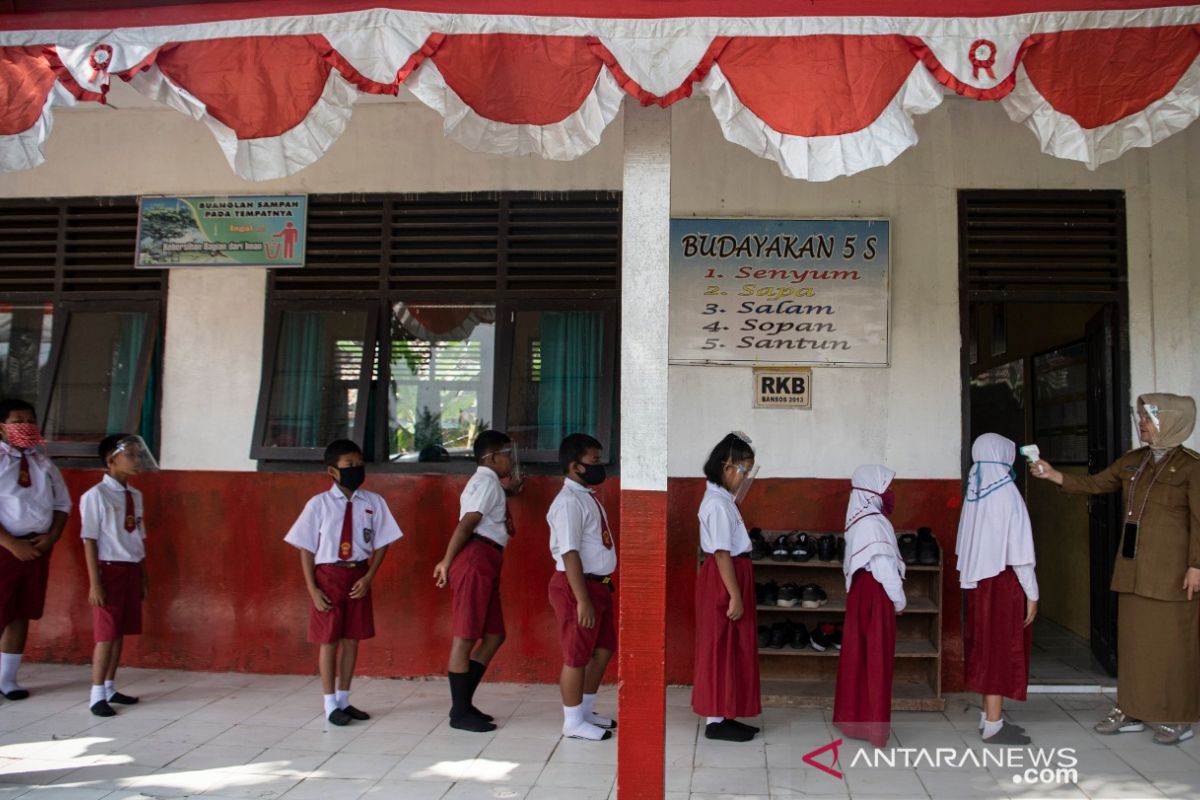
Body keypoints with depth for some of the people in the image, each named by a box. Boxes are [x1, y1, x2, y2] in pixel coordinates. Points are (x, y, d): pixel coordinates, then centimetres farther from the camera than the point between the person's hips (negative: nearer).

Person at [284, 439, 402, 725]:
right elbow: (306, 548, -4)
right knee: (329, 640, 5)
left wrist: (368, 578, -7)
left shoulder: (374, 503, -3)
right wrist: (312, 588, -9)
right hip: (328, 575, -2)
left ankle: (343, 700, 26)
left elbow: (382, 543, 3)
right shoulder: (318, 504, -8)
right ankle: (331, 704, 17)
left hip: (358, 575, 3)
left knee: (352, 638, 11)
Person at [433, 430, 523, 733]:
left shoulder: (485, 481, 25)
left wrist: (507, 491, 28)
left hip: (485, 564, 10)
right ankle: (460, 713, 2)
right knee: (466, 636, -5)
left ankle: (464, 703, 17)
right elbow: (466, 525, -15)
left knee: (494, 635, 12)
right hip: (475, 559, -10)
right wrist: (447, 562, -12)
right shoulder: (487, 481, -8)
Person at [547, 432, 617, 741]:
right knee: (577, 656, 3)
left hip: (598, 584, 10)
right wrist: (582, 600, -25)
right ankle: (573, 722, 17)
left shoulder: (588, 496, 12)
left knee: (604, 648, 18)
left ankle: (585, 711, 34)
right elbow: (569, 553, -23)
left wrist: (597, 592, 18)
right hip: (576, 586, -10)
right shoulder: (569, 501, -19)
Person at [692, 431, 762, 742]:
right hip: (723, 579, -11)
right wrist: (735, 596, -23)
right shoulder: (718, 504, -20)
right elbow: (722, 553, -23)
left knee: (731, 648, 14)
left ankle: (722, 716, 21)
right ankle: (715, 721, 6)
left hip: (732, 575, 11)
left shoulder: (722, 497, 10)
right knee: (721, 648, -3)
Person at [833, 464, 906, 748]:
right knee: (876, 658, -2)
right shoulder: (874, 522, -16)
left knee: (859, 654, 13)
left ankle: (853, 717, 20)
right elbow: (883, 565, -18)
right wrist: (899, 598, -9)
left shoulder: (859, 518, 13)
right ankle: (872, 723, 3)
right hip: (875, 592, -9)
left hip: (861, 588, 9)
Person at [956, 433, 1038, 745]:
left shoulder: (974, 492, 6)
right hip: (1003, 580, -7)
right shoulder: (1007, 493, -14)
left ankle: (989, 717, 22)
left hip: (979, 580, 7)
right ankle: (993, 726, 4)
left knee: (987, 648, 14)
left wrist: (970, 578, 13)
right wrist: (1032, 593, -9)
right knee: (1001, 649, -1)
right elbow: (1019, 550, -14)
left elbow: (965, 544, 7)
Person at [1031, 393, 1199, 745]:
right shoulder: (1132, 462, 10)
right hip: (1133, 569, 6)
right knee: (1133, 639, 10)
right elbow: (1094, 484, 14)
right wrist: (1052, 475, 3)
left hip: (1172, 571, -6)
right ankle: (1130, 710, 19)